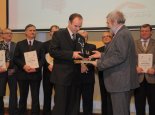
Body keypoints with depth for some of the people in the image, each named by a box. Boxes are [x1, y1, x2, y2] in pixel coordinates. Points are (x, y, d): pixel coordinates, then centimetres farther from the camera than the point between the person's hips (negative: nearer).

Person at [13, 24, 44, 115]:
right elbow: (16, 58, 1)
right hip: (22, 74, 1)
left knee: (35, 98, 0)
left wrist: (36, 68, -15)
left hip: (35, 74, 0)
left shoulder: (40, 44, 9)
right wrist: (24, 66, -15)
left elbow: (42, 59, 1)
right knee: (23, 97, 9)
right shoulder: (20, 44, 9)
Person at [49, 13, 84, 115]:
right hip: (62, 76, -6)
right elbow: (52, 51, -13)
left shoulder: (81, 38, 16)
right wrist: (71, 54, -21)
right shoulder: (58, 34, -2)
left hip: (75, 77, 6)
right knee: (60, 106, -3)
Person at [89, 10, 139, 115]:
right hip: (123, 82, 11)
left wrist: (99, 63, -17)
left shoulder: (122, 35, -16)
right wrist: (102, 55, 17)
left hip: (120, 82, -11)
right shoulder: (123, 33, 16)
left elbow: (120, 57, -24)